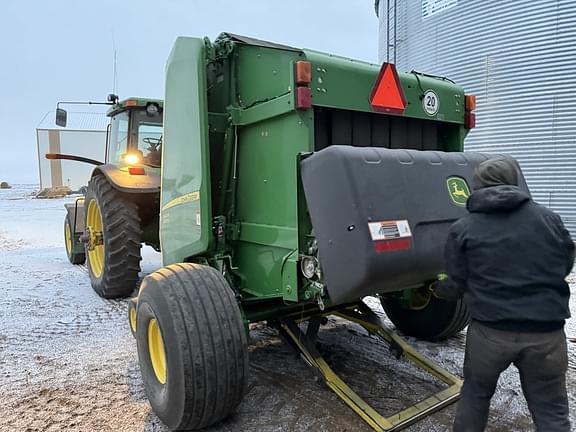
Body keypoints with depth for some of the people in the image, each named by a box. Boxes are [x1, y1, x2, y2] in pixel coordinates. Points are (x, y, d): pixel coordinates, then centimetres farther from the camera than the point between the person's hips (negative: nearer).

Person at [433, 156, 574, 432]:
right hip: (545, 332, 2)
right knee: (551, 410, 17)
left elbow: (457, 285, 1)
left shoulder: (463, 228, -3)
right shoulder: (549, 219, 3)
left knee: (475, 394, 22)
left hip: (490, 331, -1)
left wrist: (438, 290, 23)